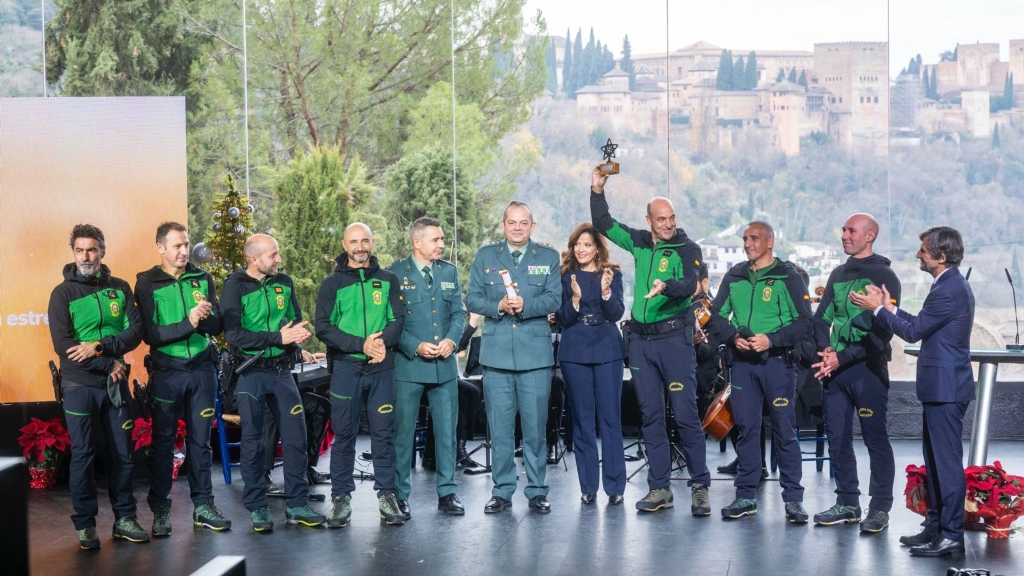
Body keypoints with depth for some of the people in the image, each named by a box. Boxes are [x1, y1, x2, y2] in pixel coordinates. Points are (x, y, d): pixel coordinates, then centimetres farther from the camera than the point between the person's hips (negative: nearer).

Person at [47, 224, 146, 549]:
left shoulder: (119, 288, 7)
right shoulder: (63, 293, -2)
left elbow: (135, 331, -2)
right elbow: (63, 346, -10)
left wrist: (100, 346, -17)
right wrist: (108, 365, -12)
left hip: (116, 383, 3)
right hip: (80, 385, -3)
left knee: (123, 452, 6)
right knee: (83, 455, 1)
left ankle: (124, 519, 17)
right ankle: (85, 525, 10)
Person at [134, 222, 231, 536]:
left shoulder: (203, 279, 6)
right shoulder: (147, 284, -4)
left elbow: (217, 326, 1)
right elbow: (150, 334, -13)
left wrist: (206, 317, -21)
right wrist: (188, 324, -24)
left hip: (202, 369, 3)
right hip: (166, 371, -3)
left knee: (200, 440, 9)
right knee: (163, 441, 3)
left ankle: (203, 505, 17)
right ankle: (160, 510, 11)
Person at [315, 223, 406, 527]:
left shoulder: (387, 280, 11)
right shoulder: (332, 283, 5)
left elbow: (398, 318, 6)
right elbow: (323, 327, -3)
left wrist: (383, 342, -16)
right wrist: (361, 344, -15)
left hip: (382, 367, 1)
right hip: (345, 367, -1)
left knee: (384, 432, 3)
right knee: (344, 433, 2)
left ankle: (387, 496, 11)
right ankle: (341, 497, 9)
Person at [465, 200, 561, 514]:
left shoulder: (548, 257, 8)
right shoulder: (485, 255, 10)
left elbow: (554, 298, -2)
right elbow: (472, 298, 6)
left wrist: (525, 305, -18)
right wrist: (498, 306, -12)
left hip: (535, 352, -1)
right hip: (496, 351, 1)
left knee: (535, 425, 2)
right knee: (499, 427, 4)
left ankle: (537, 491, 12)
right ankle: (502, 491, 13)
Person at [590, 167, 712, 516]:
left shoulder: (687, 249, -4)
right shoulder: (640, 243, 11)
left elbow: (690, 284, -20)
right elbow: (603, 225, 20)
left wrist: (666, 285, -40)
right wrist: (597, 190, 8)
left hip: (675, 339, -5)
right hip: (640, 340, 5)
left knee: (685, 414, -7)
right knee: (650, 415, 7)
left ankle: (700, 487, 1)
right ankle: (659, 489, 14)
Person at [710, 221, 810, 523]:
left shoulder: (788, 277, -2)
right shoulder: (734, 277, 12)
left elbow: (804, 323, -5)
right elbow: (717, 315, 15)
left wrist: (771, 339, -16)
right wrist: (733, 336, -4)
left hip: (777, 360, -4)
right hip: (742, 362, 4)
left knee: (784, 429, -2)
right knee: (746, 428, 7)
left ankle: (793, 498, 4)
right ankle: (745, 495, 14)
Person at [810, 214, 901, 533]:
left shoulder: (883, 276, -4)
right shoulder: (838, 274, 16)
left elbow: (882, 332, -11)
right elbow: (821, 318, 15)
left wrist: (843, 357, -16)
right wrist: (825, 350, -5)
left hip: (868, 367, -6)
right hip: (835, 368, 6)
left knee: (876, 439, -3)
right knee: (837, 438, 8)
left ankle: (880, 508, 3)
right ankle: (847, 503, 18)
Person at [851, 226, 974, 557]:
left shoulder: (950, 290, -19)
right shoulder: (949, 285, 14)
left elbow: (914, 331, -16)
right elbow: (922, 325, 15)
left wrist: (877, 309, -6)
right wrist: (889, 308, 11)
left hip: (946, 387, -11)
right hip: (939, 386, 11)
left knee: (947, 460, -6)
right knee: (935, 459, 15)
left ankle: (952, 536, -1)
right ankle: (936, 525, 23)